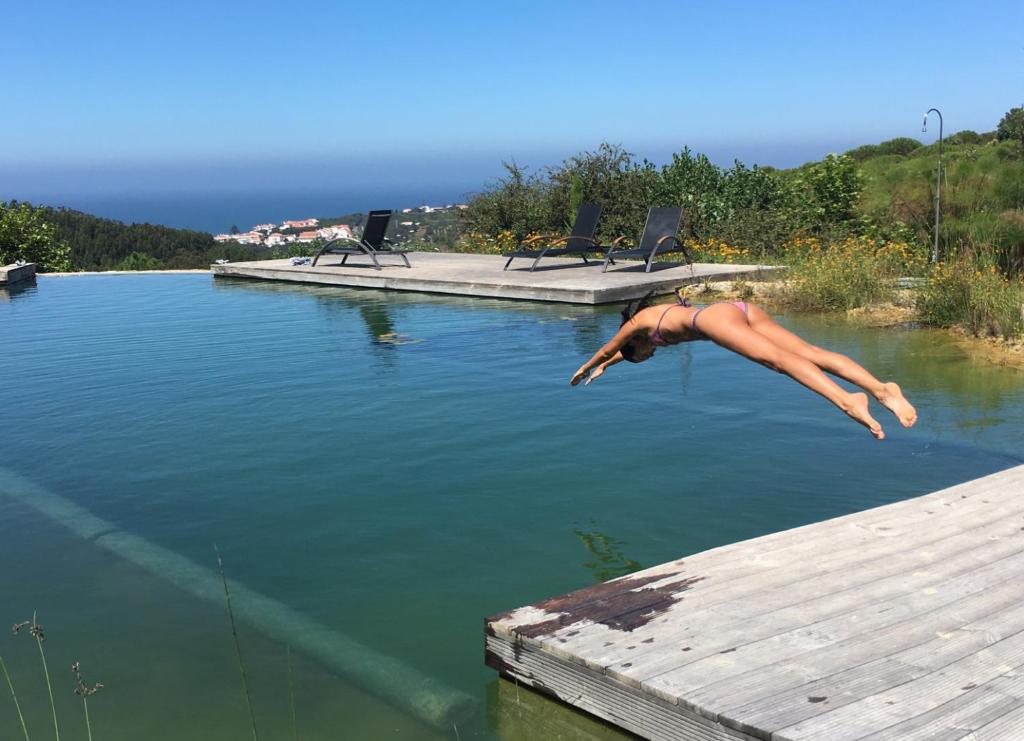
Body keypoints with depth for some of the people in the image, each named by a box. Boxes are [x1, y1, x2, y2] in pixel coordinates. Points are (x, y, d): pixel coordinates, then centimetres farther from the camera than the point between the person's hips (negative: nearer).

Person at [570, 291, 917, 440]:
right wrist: (605, 367, 75)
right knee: (811, 352, -14)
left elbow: (607, 350, 39)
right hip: (743, 309, 7)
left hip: (717, 318, -7)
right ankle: (880, 388, -34)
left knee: (778, 358, -29)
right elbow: (620, 353, 61)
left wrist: (585, 368, 55)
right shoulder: (661, 313, 43)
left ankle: (847, 400, -51)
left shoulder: (638, 323, 22)